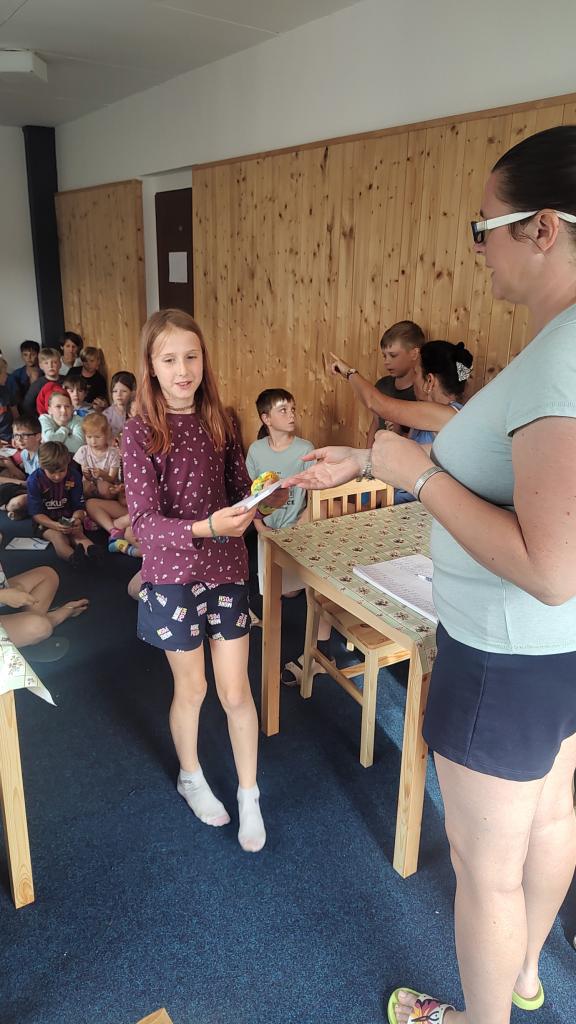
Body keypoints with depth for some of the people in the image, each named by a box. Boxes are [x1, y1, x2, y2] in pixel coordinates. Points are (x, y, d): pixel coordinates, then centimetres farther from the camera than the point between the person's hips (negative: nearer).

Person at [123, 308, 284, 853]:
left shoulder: (220, 422, 1)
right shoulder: (140, 432, -12)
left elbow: (240, 489, 6)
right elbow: (144, 521, -18)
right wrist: (204, 528, -35)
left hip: (227, 569, 3)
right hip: (172, 574, -3)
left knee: (236, 691, 8)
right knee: (190, 688, 15)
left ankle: (249, 796, 29)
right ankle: (191, 777, 42)